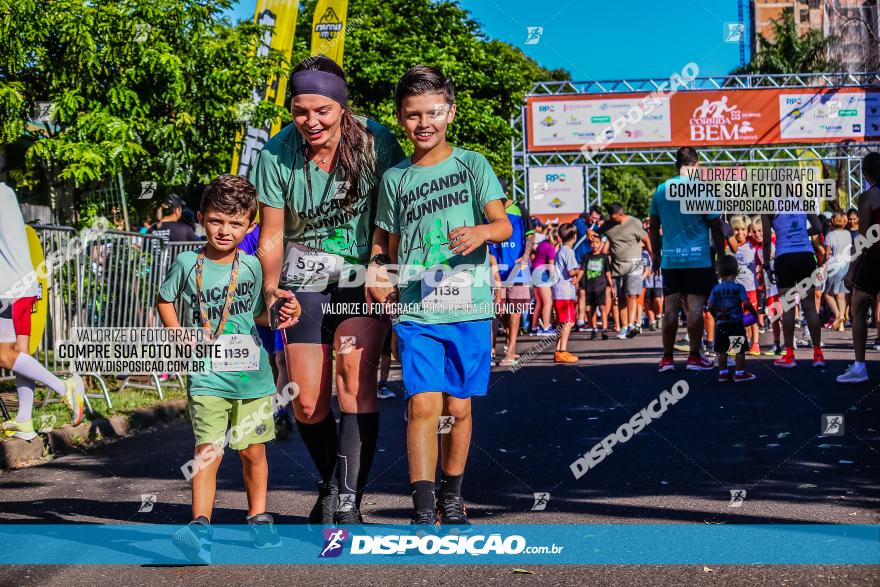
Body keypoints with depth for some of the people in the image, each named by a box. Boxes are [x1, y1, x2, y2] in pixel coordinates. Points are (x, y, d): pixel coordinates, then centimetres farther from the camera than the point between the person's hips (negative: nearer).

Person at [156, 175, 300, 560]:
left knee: (253, 451, 12)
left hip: (252, 374, 3)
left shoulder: (252, 266, 3)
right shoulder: (187, 263, -2)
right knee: (208, 452, -14)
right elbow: (164, 302, 13)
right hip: (207, 376, -2)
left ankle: (258, 518, 28)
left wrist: (281, 315, -6)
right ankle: (200, 525, -17)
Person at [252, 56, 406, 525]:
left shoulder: (375, 143, -14)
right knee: (307, 405, 2)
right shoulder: (277, 154, -10)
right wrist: (270, 288, -20)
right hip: (305, 280, 2)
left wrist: (378, 262, -19)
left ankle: (348, 501, -17)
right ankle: (330, 483, 30)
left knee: (355, 379, -21)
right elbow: (271, 236, -3)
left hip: (363, 277, -1)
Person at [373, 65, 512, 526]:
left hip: (469, 309, 0)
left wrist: (482, 231, -27)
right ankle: (423, 510, -10)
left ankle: (451, 495, 26)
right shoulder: (395, 178, 10)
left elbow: (504, 225, -4)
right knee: (423, 405, -11)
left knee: (458, 406, 6)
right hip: (416, 311, 1)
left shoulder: (472, 165, 4)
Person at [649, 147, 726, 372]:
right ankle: (694, 357, 1)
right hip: (698, 258, -3)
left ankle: (667, 358, 9)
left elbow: (653, 227, 12)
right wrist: (721, 254, 7)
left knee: (671, 307, 6)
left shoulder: (661, 190, 6)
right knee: (695, 306, -1)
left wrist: (656, 254, 22)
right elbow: (716, 227, -3)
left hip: (670, 259, 3)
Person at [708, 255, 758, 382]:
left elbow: (710, 306, -1)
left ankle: (722, 373, 15)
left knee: (722, 350, 11)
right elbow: (746, 303, -16)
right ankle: (740, 373, 5)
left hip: (721, 324, 3)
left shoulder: (716, 289, 1)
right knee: (740, 349, 5)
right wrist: (754, 312, 1)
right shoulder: (738, 287, -8)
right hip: (736, 323, -3)